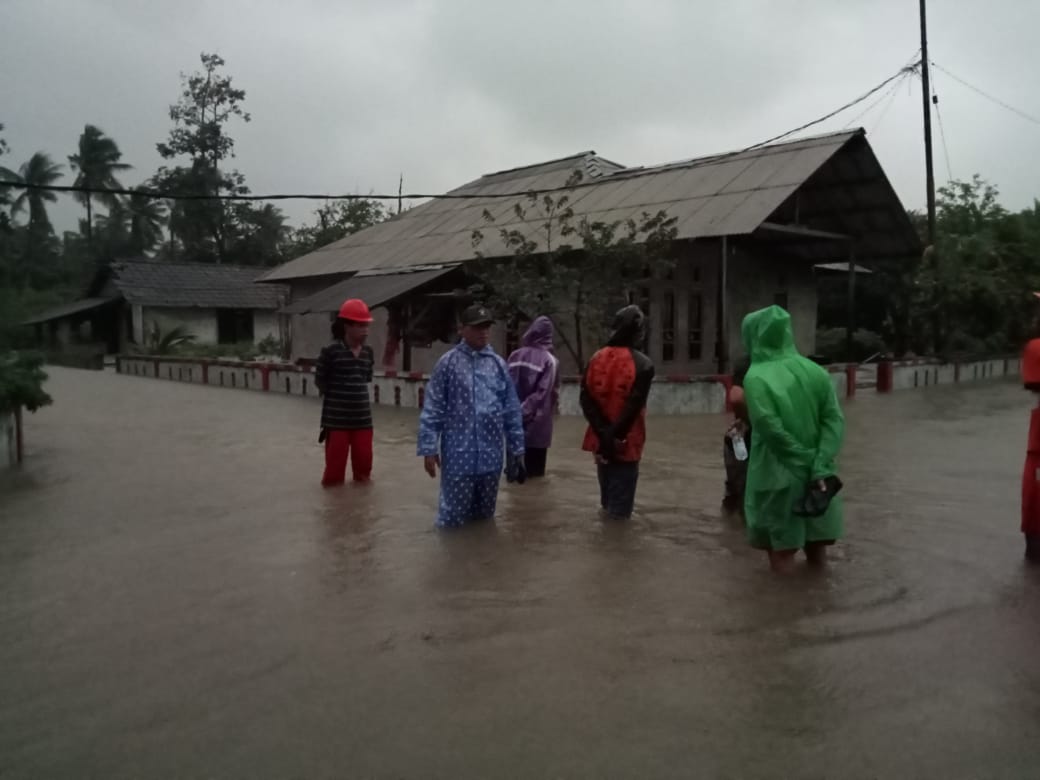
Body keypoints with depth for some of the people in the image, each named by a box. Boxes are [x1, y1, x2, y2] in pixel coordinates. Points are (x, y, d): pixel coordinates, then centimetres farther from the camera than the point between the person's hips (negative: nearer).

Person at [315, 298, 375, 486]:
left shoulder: (368, 352, 4)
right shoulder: (331, 351, -13)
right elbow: (320, 381, -4)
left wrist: (357, 397, 7)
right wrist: (338, 396, 3)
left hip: (362, 418, 5)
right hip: (336, 419, -5)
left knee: (364, 463, 14)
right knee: (335, 465, 5)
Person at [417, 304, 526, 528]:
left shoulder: (498, 364, 7)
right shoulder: (448, 362, -4)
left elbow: (512, 410, 10)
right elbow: (432, 409, -5)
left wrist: (516, 448, 9)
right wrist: (429, 448, -8)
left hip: (491, 455, 3)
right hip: (458, 455, -3)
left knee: (485, 515, 16)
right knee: (453, 518, 4)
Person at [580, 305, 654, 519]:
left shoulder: (597, 359, 1)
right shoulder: (643, 364, -13)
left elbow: (586, 399, -6)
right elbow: (633, 406, -21)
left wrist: (603, 432, -10)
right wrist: (616, 436, -15)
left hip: (601, 440, 5)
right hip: (625, 443, -5)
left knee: (607, 495, 21)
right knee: (620, 502, 4)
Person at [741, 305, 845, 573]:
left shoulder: (756, 377, -13)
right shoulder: (814, 370, 2)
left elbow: (771, 428, -22)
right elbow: (834, 420, -6)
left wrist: (807, 462, -11)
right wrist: (820, 467, -12)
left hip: (777, 476, -5)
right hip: (814, 474, 5)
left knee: (781, 548, 9)